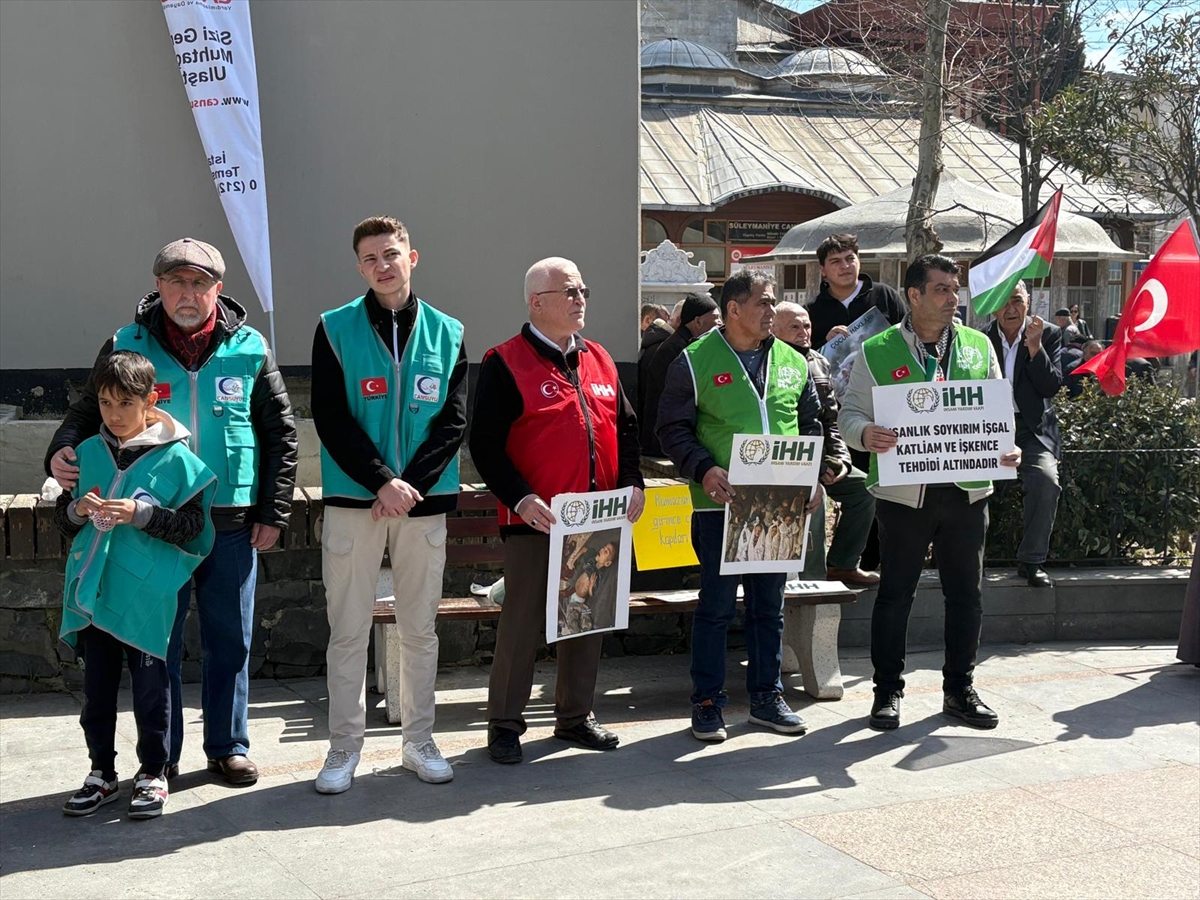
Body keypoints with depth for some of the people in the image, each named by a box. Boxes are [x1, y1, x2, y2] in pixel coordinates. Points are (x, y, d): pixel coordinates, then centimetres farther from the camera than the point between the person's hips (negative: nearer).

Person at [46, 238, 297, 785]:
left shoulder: (249, 350, 2)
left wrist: (272, 512, 1)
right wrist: (62, 451, -15)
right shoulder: (127, 347, 1)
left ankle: (228, 746, 24)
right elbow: (88, 413, 7)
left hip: (232, 523, 1)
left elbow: (280, 433, 6)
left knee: (230, 640, 10)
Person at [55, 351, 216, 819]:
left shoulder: (175, 458, -6)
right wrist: (77, 511, -9)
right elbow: (62, 519, 13)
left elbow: (192, 525, -8)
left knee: (150, 689, 4)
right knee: (97, 688, 13)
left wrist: (140, 514, -20)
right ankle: (102, 774, 26)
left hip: (146, 597, -4)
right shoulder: (87, 452, 7)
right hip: (93, 592, 4)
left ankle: (152, 775, 19)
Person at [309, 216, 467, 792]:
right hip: (353, 500, -2)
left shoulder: (448, 333, 6)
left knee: (420, 628, 9)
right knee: (348, 630, 2)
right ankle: (344, 746, 13)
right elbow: (331, 419, -6)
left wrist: (411, 483, -11)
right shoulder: (336, 330, 0)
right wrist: (382, 482, -15)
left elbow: (453, 421, 1)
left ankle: (419, 740, 20)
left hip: (424, 501, 2)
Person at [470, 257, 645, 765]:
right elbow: (485, 443, -10)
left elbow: (625, 427, 19)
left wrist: (632, 483, 4)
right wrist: (519, 498, -20)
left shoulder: (599, 361, 14)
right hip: (534, 521, -6)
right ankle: (505, 724, 11)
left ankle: (575, 716, 26)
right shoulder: (506, 364, -5)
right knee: (523, 622, -1)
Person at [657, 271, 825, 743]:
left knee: (769, 605, 13)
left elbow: (811, 425, 18)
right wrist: (704, 469, -18)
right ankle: (707, 703, 12)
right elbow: (673, 429, -3)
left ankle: (767, 697, 24)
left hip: (779, 506, 5)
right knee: (716, 606, 1)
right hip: (721, 505, -4)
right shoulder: (695, 361, -3)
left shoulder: (793, 362, 12)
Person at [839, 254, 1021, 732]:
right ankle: (888, 691, 15)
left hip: (967, 490, 3)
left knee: (966, 593, 9)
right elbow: (850, 412, 0)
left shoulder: (978, 346, 10)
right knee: (894, 594, 3)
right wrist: (865, 434, -22)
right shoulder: (877, 351, 1)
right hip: (903, 491, -3)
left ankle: (959, 689, 23)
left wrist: (1007, 448, -6)